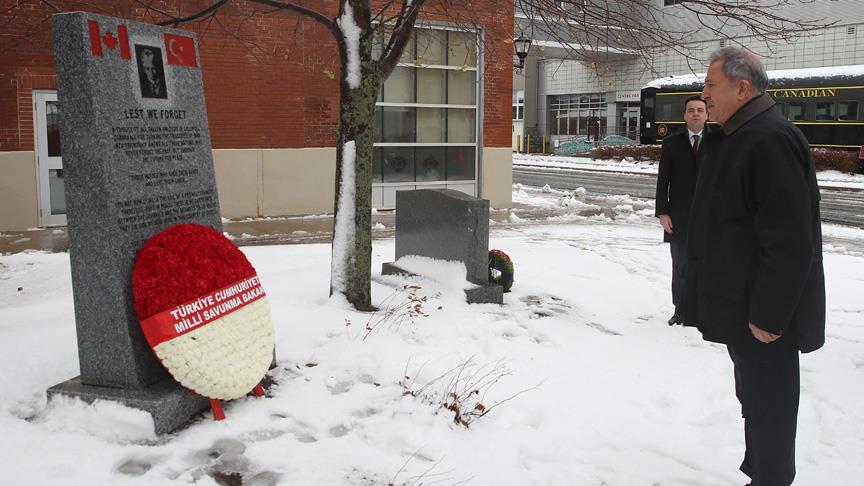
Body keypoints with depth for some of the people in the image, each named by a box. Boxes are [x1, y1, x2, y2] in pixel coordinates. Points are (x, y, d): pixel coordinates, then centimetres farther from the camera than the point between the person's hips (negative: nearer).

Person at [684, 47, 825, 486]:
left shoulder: (771, 140, -21)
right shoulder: (735, 137, 12)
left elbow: (790, 240, -26)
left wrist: (769, 314, -23)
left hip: (763, 312, -10)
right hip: (742, 305, 10)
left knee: (768, 404, 3)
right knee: (755, 399, 21)